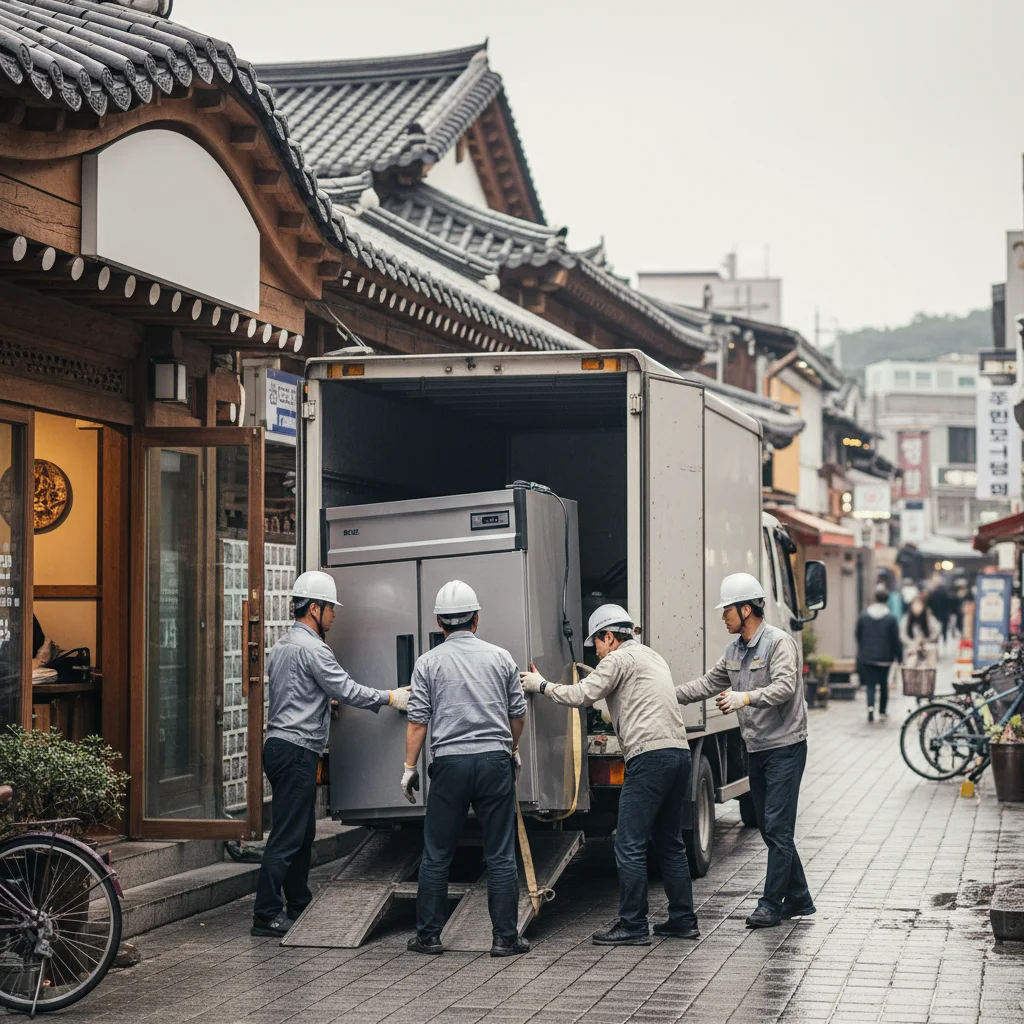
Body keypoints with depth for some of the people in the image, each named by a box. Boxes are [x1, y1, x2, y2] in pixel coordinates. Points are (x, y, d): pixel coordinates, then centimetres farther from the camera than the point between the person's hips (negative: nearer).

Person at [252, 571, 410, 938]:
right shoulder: (311, 648, -14)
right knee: (287, 835, -9)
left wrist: (326, 700, 31)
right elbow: (347, 690, -15)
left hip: (281, 745, 11)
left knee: (302, 831, 16)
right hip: (297, 749, -11)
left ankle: (298, 906, 23)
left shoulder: (282, 645, 17)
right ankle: (266, 915, -8)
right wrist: (391, 698, -5)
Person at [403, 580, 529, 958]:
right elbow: (518, 714, 11)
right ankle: (505, 937, 4)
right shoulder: (500, 657, 5)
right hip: (495, 760, 1)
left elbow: (417, 720, -2)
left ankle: (428, 935, 11)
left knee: (436, 855, 8)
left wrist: (410, 766, 6)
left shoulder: (429, 662, 1)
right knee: (500, 856, 4)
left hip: (450, 762, -1)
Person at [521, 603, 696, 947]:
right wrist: (595, 677, 36)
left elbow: (580, 696, -9)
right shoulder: (653, 657, 25)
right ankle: (683, 919, 17)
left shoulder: (620, 658, -3)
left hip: (649, 756, -10)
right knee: (670, 841, 16)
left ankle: (632, 926, -5)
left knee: (630, 845, -5)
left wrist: (540, 685, 3)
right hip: (679, 751, 10)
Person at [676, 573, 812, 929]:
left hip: (785, 747, -9)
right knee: (770, 828, 11)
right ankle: (798, 899, 20)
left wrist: (746, 698, -38)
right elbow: (709, 682, 18)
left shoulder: (779, 642, -14)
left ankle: (771, 903, -6)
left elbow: (785, 686, -26)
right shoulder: (734, 650, 12)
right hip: (756, 750, 9)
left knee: (777, 827, -9)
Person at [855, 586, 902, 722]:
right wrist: (899, 656, 4)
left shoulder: (863, 615, 0)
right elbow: (896, 639, -6)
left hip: (867, 656, 1)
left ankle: (870, 707, -19)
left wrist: (861, 652, 22)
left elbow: (857, 635, 8)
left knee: (870, 684, 3)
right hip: (885, 657, -1)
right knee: (884, 684, 15)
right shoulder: (891, 618, -8)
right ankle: (882, 710, 22)